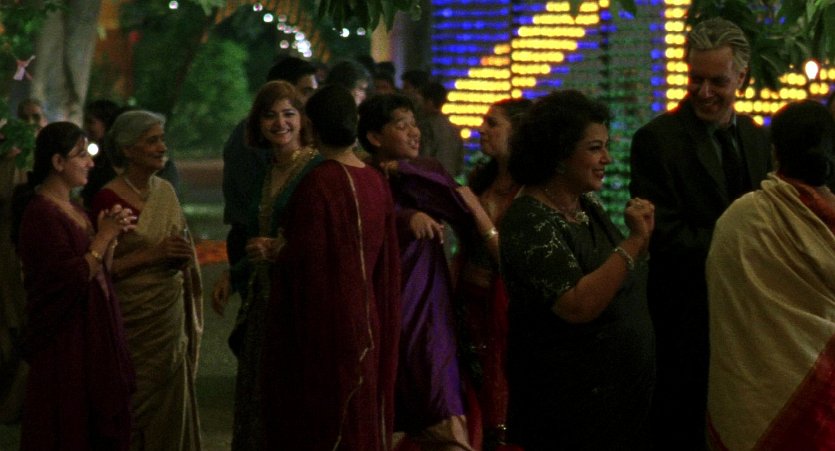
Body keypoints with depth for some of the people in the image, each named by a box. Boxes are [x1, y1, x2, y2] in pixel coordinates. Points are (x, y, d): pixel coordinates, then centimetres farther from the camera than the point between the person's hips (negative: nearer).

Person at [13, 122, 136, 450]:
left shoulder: (73, 210, 13)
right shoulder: (41, 214, -16)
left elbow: (99, 273, 16)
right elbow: (72, 278, -23)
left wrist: (110, 235, 1)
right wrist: (104, 236, -16)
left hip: (94, 335, 9)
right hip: (67, 342, -9)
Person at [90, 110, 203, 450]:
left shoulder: (165, 191, 9)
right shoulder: (108, 199, -12)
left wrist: (182, 254, 0)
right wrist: (152, 254, -20)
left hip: (170, 316, 6)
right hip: (132, 317, -6)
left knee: (170, 406, 9)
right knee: (135, 409, -2)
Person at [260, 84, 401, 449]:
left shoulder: (318, 183, -18)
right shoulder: (375, 182, 3)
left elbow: (303, 257, -19)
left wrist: (274, 251, 2)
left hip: (324, 321, -7)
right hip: (366, 318, 7)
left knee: (317, 421, 2)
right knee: (362, 417, 16)